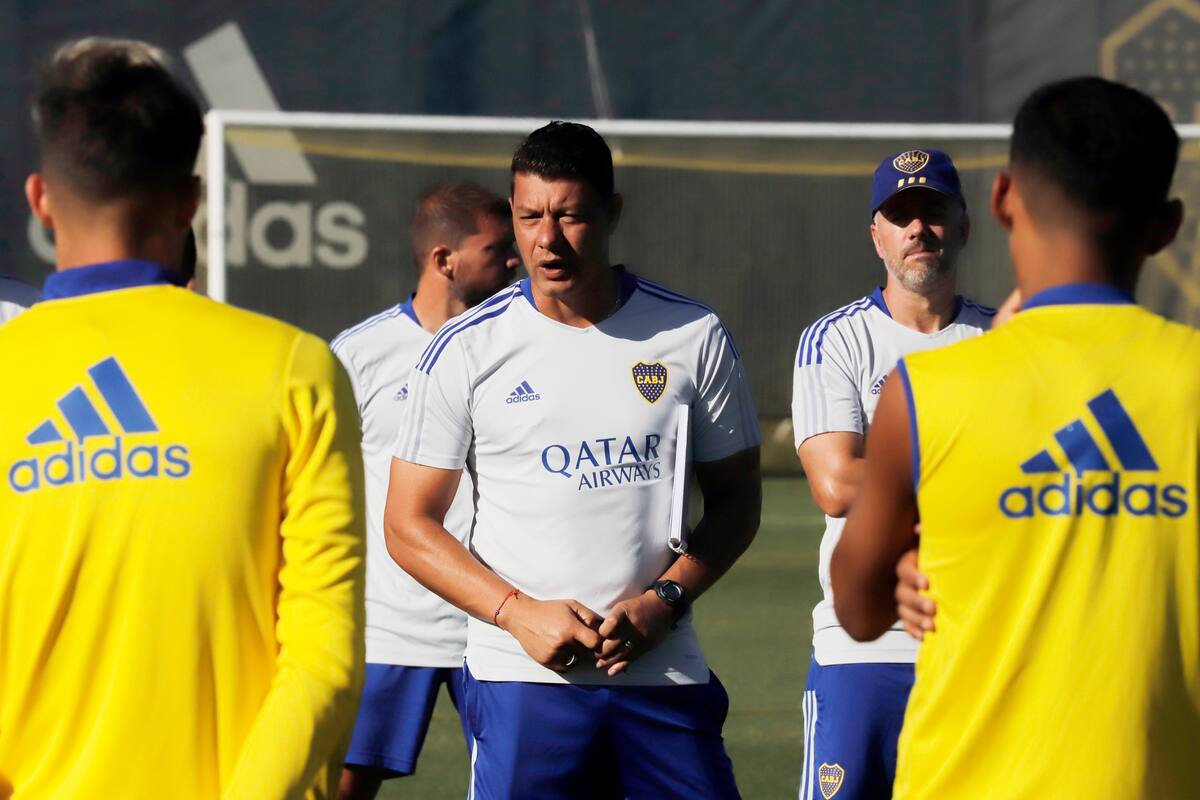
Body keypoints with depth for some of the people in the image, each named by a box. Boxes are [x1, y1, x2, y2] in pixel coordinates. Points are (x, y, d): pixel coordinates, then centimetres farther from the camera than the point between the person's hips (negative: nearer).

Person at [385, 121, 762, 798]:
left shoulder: (695, 337, 5)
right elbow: (410, 526, 3)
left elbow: (736, 499, 11)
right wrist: (519, 613, -10)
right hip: (522, 683, -1)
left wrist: (663, 599, -6)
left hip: (665, 672, 1)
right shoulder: (467, 351, 1)